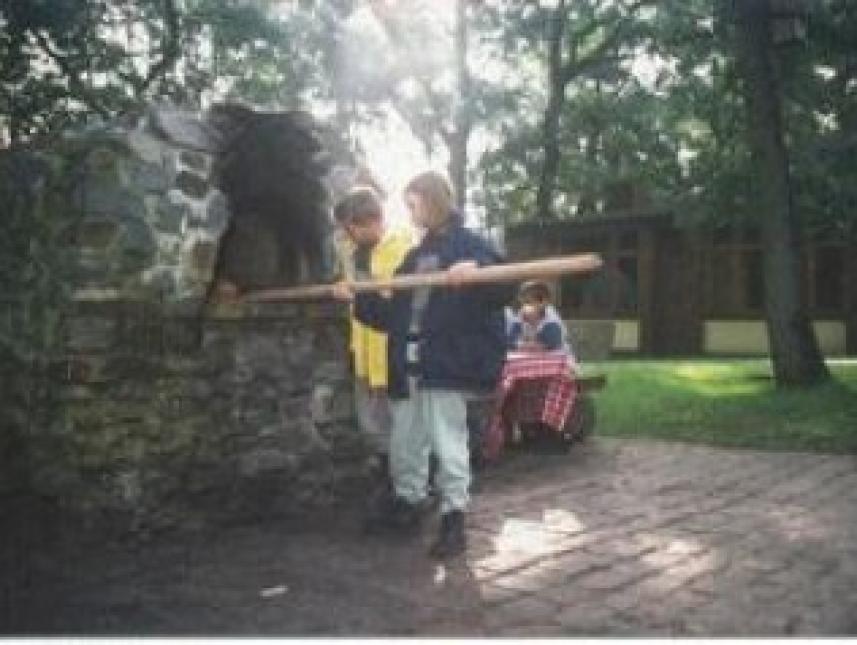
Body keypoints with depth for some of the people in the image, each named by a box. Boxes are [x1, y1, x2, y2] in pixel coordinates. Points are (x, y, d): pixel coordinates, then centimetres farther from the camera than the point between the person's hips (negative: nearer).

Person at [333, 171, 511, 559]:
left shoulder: (468, 243, -5)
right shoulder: (416, 255, 18)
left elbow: (503, 290, -20)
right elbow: (396, 313, 19)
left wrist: (477, 274, -38)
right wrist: (359, 299, 13)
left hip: (447, 362, -8)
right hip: (410, 363, 8)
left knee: (448, 443, -1)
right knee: (404, 442, 15)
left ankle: (454, 519, 10)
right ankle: (407, 504, 31)